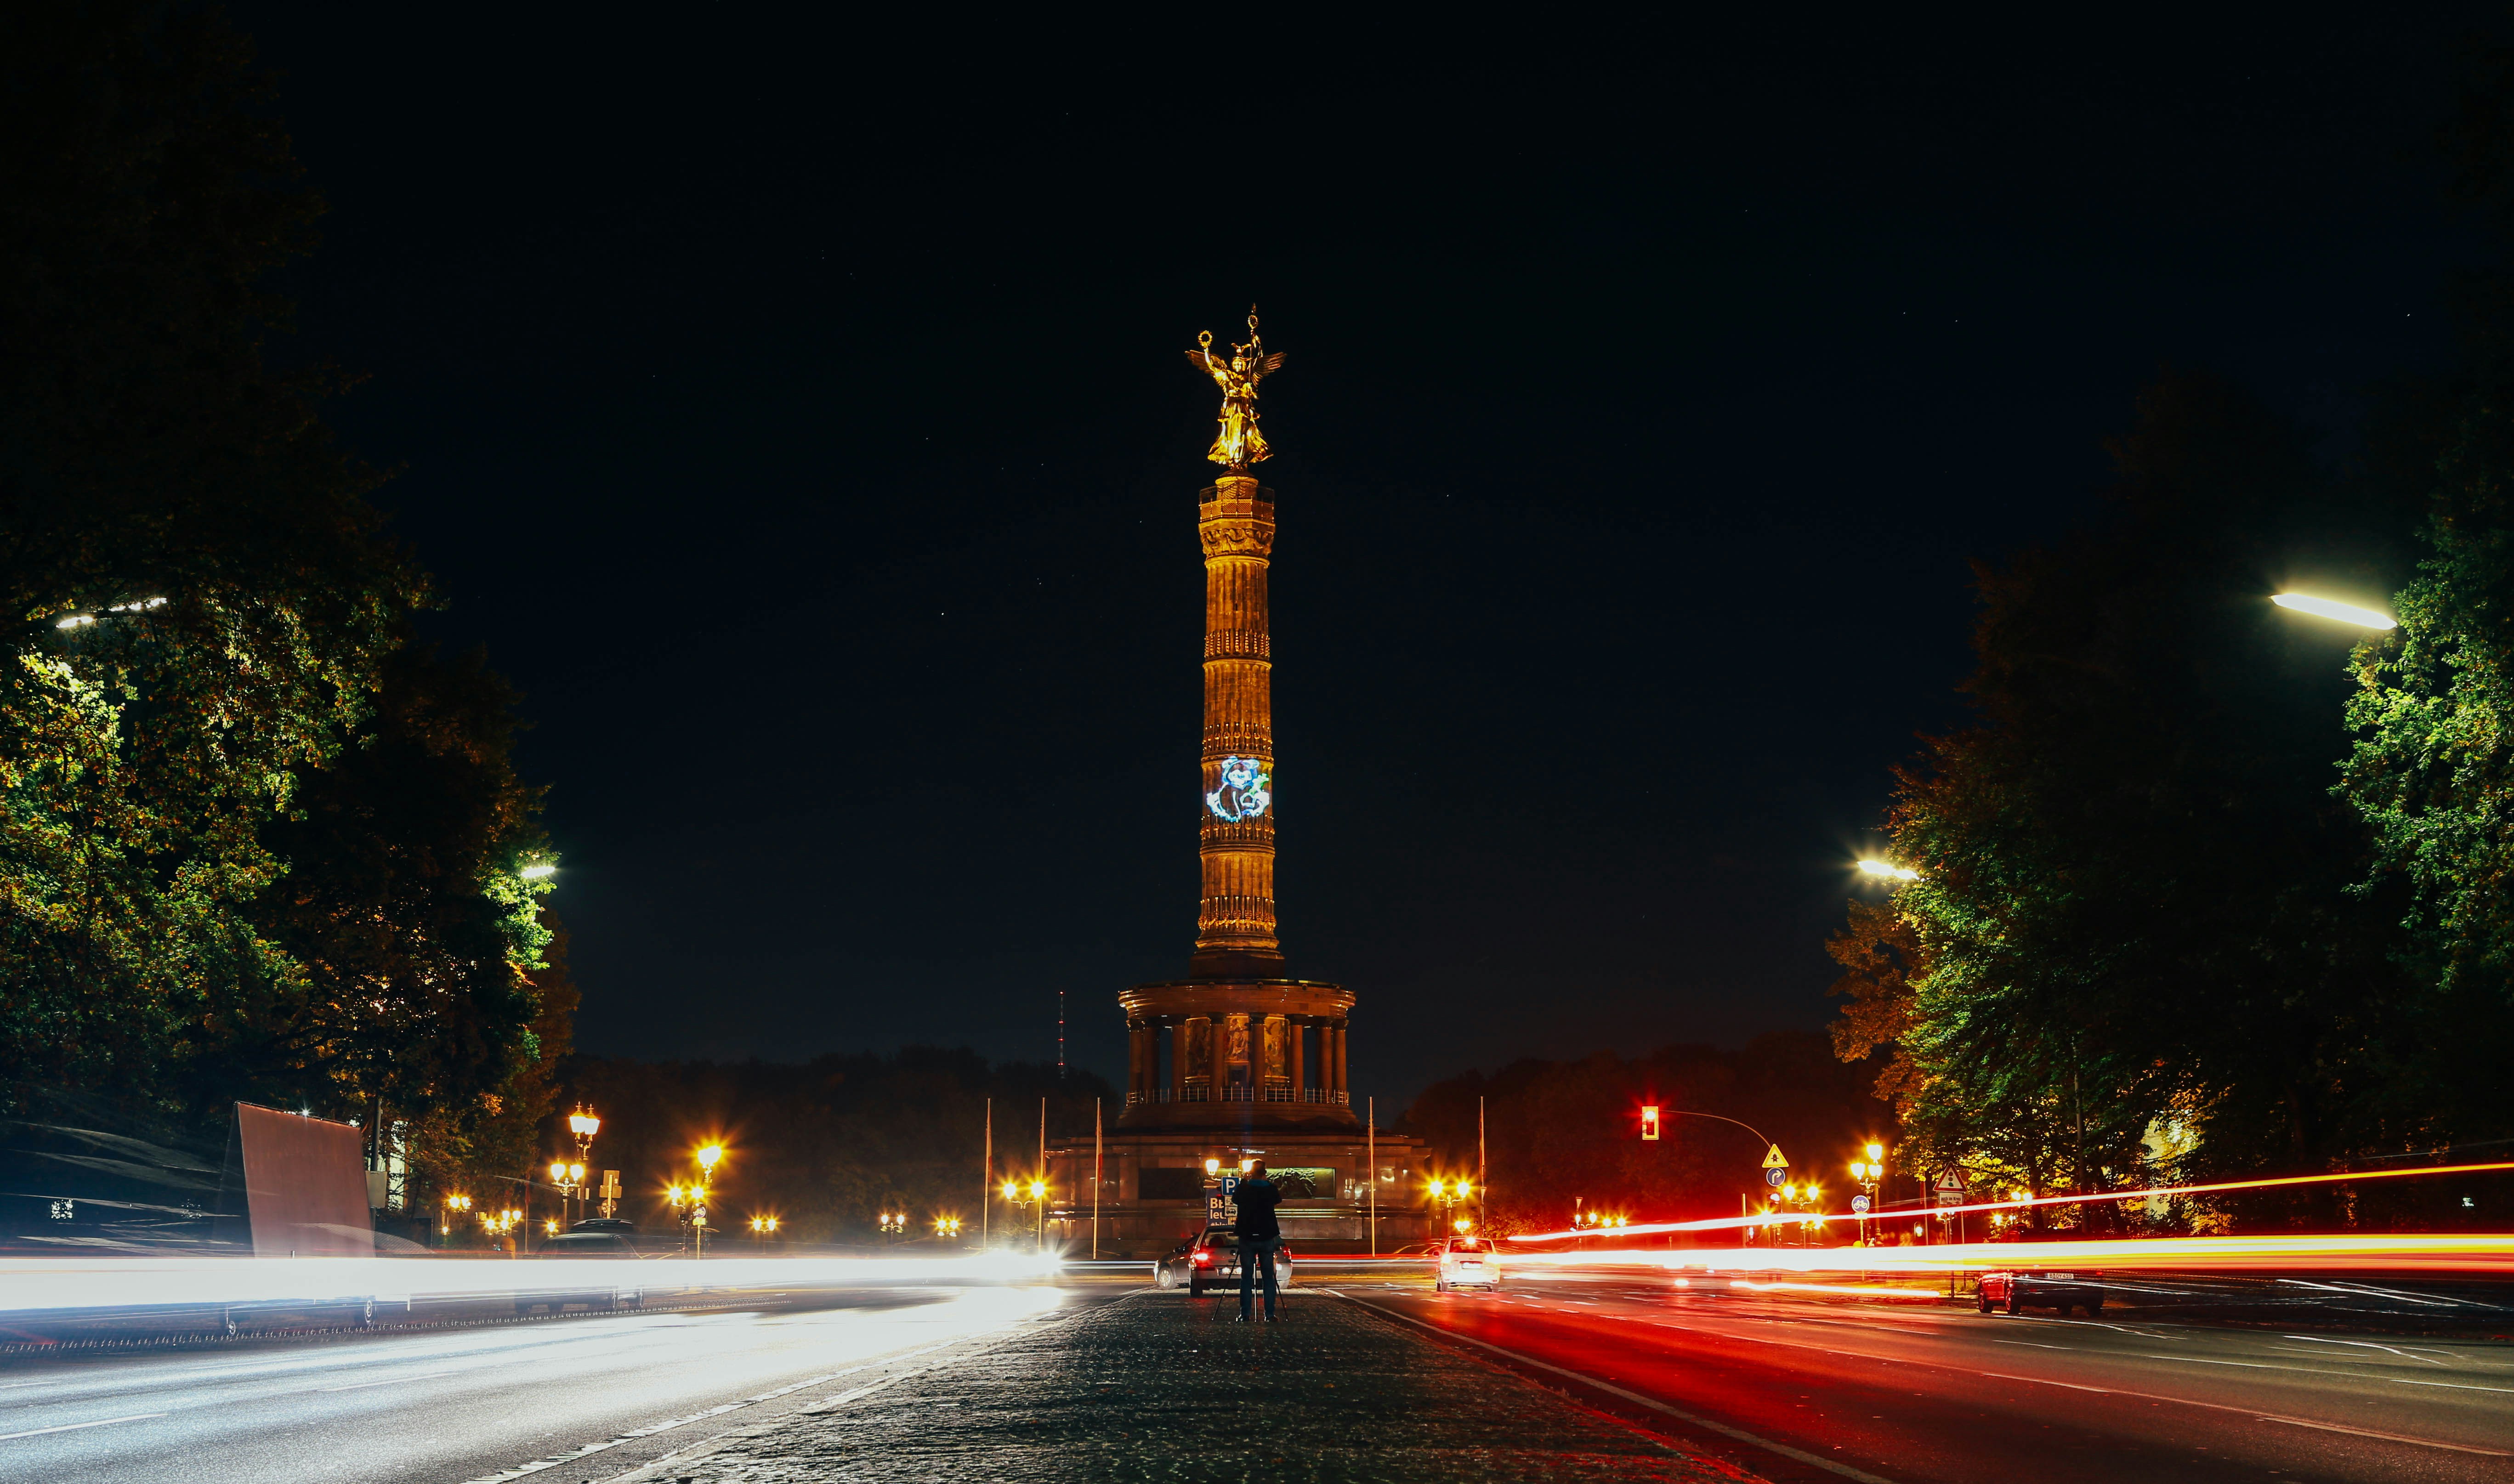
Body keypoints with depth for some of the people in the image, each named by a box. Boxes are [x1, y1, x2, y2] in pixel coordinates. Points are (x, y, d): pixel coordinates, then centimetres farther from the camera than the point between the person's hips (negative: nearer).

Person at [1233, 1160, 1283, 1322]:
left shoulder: (1245, 1189, -6)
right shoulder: (1270, 1189, -4)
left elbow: (1235, 1199, 14)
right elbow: (1278, 1200, 17)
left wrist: (1243, 1182, 20)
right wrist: (1268, 1183, 22)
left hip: (1247, 1237, 0)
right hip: (1267, 1237, 0)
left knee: (1246, 1277, 4)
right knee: (1269, 1277, 5)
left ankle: (1245, 1314, 0)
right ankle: (1270, 1314, 1)